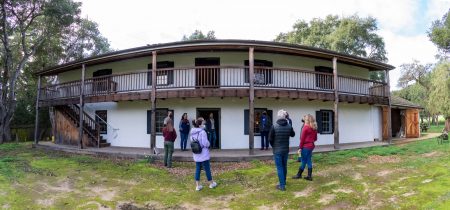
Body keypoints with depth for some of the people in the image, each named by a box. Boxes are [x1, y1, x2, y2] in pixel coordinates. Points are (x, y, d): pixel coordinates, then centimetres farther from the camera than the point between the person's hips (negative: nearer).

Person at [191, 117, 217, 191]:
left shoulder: (192, 132, 3)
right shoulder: (202, 132, -20)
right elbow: (205, 143, -20)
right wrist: (208, 144, 0)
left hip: (196, 155, 6)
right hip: (204, 154, -6)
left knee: (197, 169, 12)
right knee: (207, 169, 9)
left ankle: (197, 185, 16)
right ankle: (211, 183, 25)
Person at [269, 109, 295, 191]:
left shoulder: (274, 126, -18)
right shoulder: (289, 126, -6)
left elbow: (270, 139, -10)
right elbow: (293, 134, 14)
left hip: (277, 150, -4)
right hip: (286, 150, 4)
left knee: (279, 167, 3)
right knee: (284, 166, 19)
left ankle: (282, 185, 5)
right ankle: (284, 181, 37)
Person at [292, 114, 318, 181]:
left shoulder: (305, 127, -13)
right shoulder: (314, 128, 7)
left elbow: (302, 138, -12)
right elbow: (315, 138, 13)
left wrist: (300, 148, -8)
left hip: (306, 146, -7)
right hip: (311, 146, 7)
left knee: (304, 161, 2)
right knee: (309, 161, 11)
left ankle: (299, 175, 15)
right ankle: (309, 176, 13)